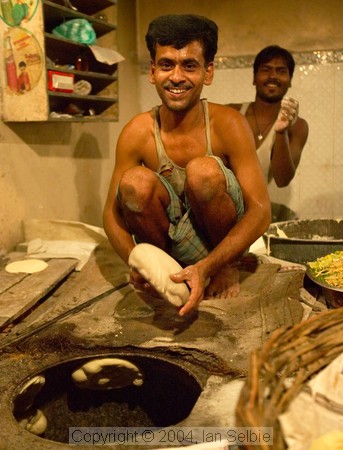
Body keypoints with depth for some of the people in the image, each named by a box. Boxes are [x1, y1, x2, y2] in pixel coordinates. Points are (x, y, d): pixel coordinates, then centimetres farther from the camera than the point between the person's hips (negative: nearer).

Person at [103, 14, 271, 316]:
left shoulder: (227, 124, -17)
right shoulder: (137, 133, -12)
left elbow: (260, 211, -21)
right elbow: (112, 212, -7)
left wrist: (207, 267, -35)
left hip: (225, 240, -1)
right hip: (174, 239, 1)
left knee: (203, 170, -30)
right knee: (135, 181, -26)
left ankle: (228, 267, -4)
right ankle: (167, 266, -2)